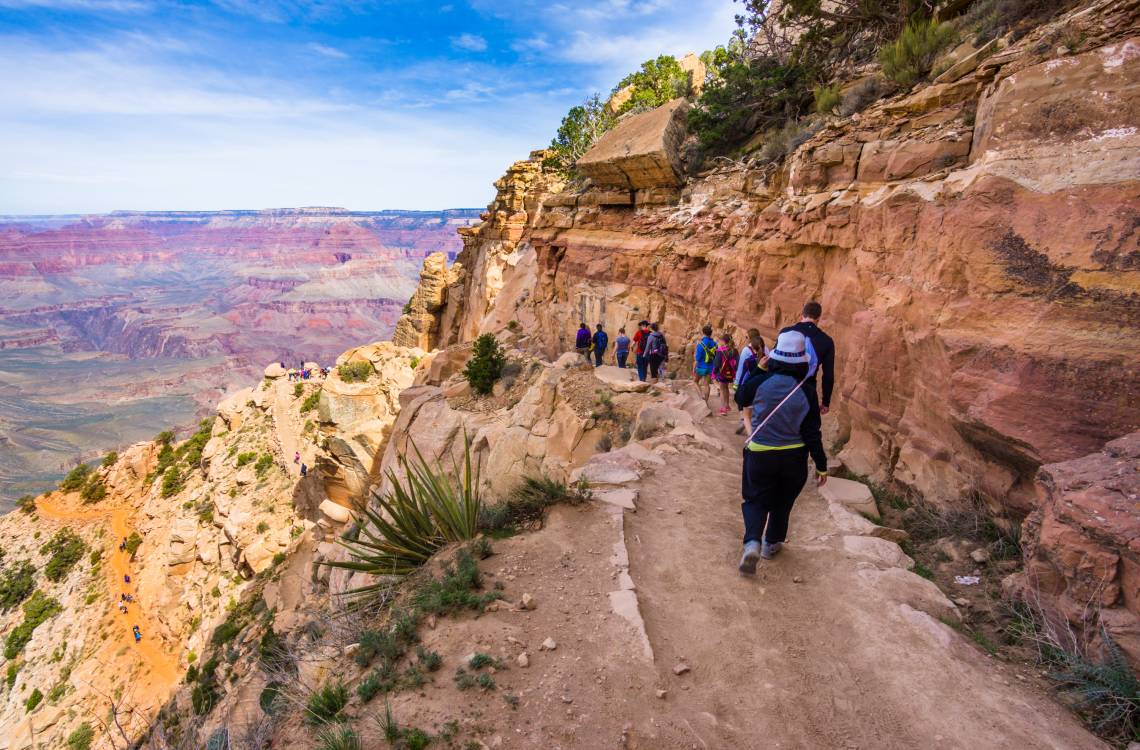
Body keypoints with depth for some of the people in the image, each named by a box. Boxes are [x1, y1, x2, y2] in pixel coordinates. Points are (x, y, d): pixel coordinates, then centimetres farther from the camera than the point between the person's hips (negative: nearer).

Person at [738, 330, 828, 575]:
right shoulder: (806, 392, -15)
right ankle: (771, 544, 35)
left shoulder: (760, 383, -15)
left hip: (759, 454, 0)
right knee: (783, 503, 22)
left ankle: (752, 543, -10)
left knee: (755, 500, 13)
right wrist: (821, 465, 1)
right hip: (794, 457, 1)